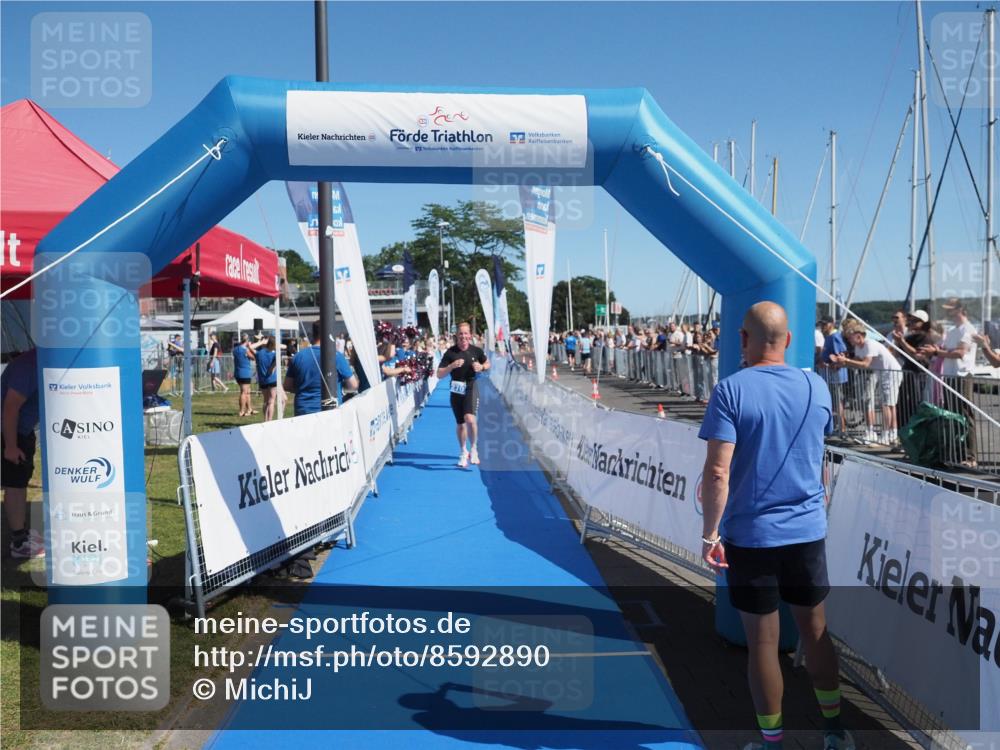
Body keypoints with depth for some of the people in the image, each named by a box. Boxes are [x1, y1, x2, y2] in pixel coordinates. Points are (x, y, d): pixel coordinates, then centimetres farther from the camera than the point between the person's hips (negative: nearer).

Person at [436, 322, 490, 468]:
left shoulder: (476, 351, -3)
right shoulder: (451, 352, -6)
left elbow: (487, 364, 15)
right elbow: (439, 374, -7)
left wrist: (482, 367, -7)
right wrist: (452, 366, -23)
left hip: (471, 389, -1)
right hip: (456, 390, 2)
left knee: (470, 418, -24)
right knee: (460, 424, 13)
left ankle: (473, 449, -1)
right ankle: (463, 452, 35)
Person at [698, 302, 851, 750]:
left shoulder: (731, 390, -13)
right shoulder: (816, 386, 1)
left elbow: (717, 471, -19)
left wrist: (709, 533, -11)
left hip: (750, 535, -4)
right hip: (808, 530, 4)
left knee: (762, 641, 7)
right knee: (815, 630, 19)